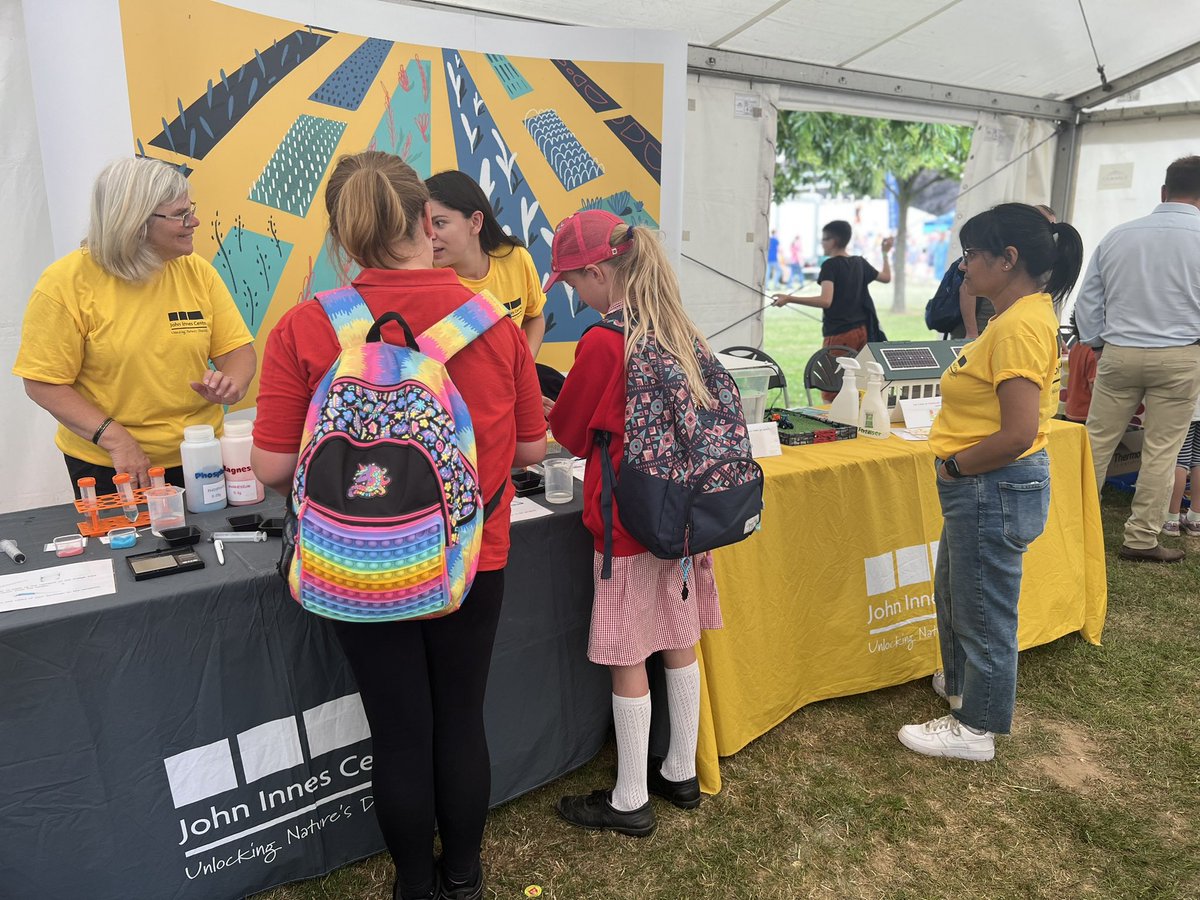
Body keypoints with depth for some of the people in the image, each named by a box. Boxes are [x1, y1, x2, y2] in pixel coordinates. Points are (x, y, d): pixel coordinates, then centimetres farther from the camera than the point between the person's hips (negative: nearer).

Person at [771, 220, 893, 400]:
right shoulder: (860, 263, 9)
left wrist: (789, 299, -22)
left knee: (830, 392, -4)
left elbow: (825, 301, -24)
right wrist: (885, 253, 38)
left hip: (839, 334, -7)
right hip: (862, 331, 7)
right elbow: (886, 277, 23)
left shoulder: (830, 265, -11)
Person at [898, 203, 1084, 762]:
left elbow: (1019, 433, -28)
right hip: (981, 487, 10)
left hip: (994, 489, -10)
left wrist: (955, 465, -14)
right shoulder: (1023, 314, 9)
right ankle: (963, 685, 48)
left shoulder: (1020, 326, -22)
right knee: (952, 593, 26)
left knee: (984, 611, 7)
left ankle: (975, 729, 25)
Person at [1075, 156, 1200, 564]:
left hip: (1118, 353, 3)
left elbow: (1087, 299, 9)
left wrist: (1097, 344, 18)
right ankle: (1141, 539, 10)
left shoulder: (1118, 235, 4)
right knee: (1161, 450, 5)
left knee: (1097, 441, 9)